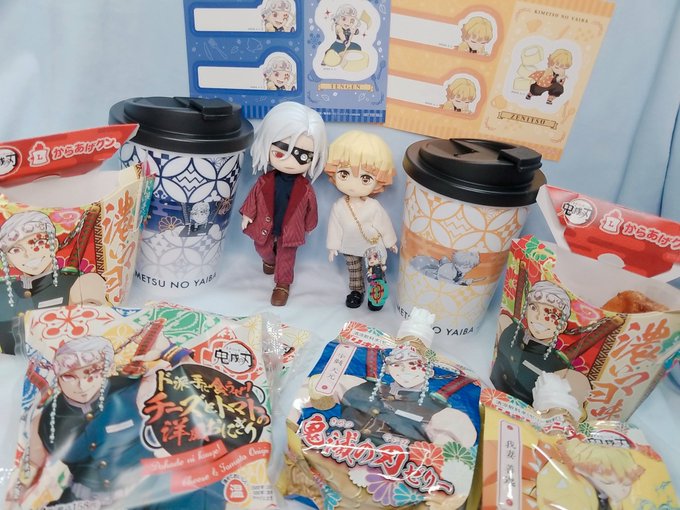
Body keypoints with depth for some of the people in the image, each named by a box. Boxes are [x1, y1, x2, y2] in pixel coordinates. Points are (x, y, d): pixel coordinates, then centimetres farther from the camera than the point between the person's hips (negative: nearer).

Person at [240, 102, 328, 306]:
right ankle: (269, 260, 62)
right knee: (262, 248, 28)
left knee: (286, 257, 14)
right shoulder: (264, 181, -22)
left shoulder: (305, 188, -21)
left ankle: (283, 284, 35)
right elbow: (253, 199, -6)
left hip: (289, 230, -2)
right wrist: (247, 215, 1)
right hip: (264, 226, 3)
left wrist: (307, 227, 6)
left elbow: (310, 210, -5)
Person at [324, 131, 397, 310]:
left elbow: (384, 223, -9)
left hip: (374, 247, -1)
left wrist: (390, 241, 1)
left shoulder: (374, 206, -23)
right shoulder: (339, 206, -20)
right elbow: (334, 226, -8)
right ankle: (356, 290, 43)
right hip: (350, 248, 2)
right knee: (354, 272, 22)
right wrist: (333, 246, -4)